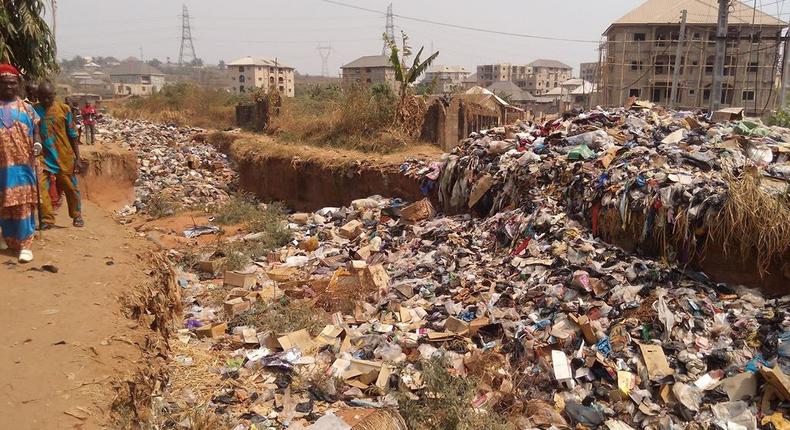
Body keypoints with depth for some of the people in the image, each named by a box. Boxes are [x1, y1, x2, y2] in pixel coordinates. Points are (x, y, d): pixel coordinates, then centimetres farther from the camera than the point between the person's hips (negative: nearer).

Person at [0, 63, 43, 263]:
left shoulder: (25, 107, 8)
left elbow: (36, 129, 9)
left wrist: (37, 144, -10)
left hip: (23, 164, -1)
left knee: (23, 203, -4)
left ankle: (25, 244, -4)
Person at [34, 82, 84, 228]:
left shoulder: (64, 109, -3)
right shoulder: (34, 110, -1)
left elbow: (72, 135, 1)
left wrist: (77, 158, -1)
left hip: (65, 158, 0)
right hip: (43, 158, 1)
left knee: (71, 188, 10)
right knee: (41, 189, -8)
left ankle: (77, 216, 28)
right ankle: (47, 220, 3)